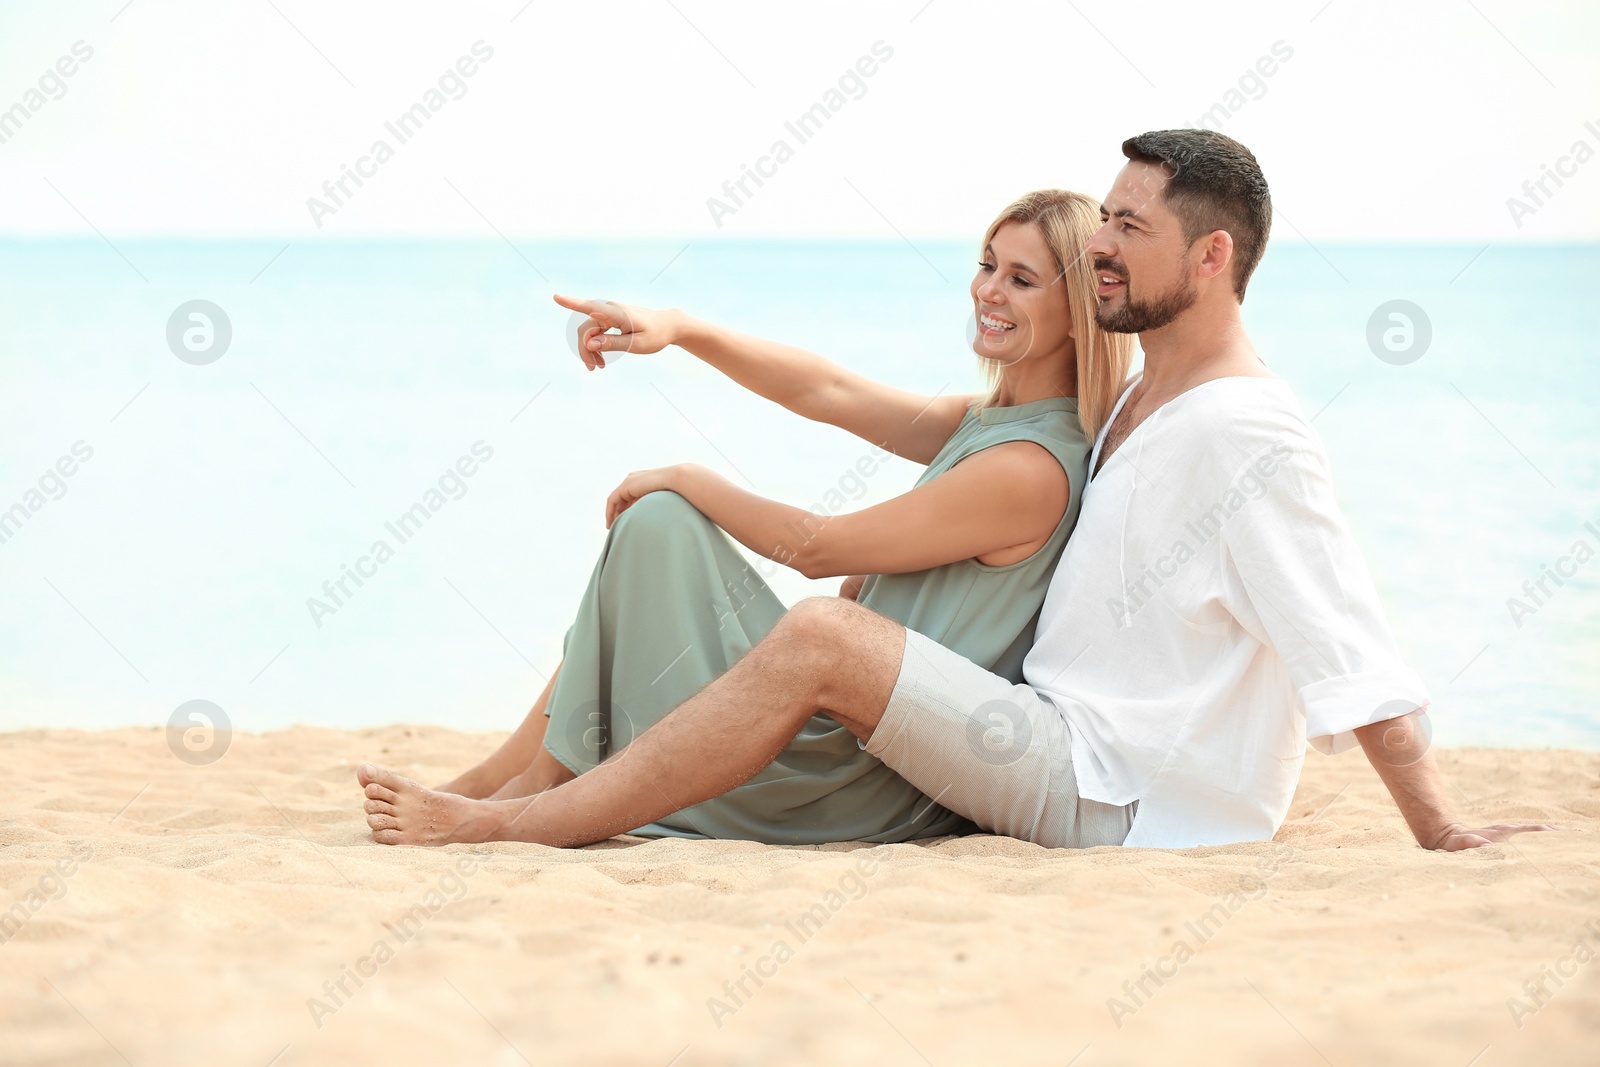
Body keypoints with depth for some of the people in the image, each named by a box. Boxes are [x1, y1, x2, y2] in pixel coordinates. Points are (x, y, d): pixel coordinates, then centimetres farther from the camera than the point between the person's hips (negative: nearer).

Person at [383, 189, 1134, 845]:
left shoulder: (1030, 469, -18)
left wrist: (684, 481, 1)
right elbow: (826, 392, 9)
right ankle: (507, 775, 14)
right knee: (653, 526, 16)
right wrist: (680, 329, -5)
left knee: (658, 525, -9)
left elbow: (815, 546, -12)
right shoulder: (983, 425, 11)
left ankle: (541, 786, 1)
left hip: (878, 790, -10)